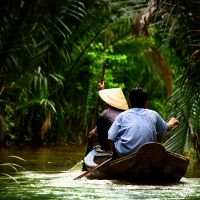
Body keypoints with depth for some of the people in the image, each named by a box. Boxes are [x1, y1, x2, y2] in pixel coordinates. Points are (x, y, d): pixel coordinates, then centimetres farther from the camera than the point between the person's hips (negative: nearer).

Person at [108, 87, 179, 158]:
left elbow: (111, 138, -2)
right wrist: (171, 123, 55)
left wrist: (114, 154, 16)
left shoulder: (122, 116, 5)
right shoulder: (153, 115, 11)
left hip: (124, 153, -2)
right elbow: (166, 128, 30)